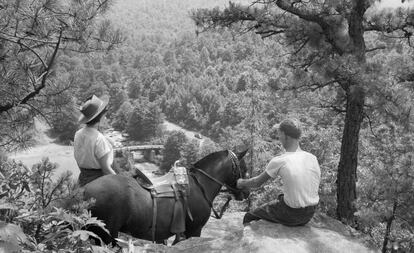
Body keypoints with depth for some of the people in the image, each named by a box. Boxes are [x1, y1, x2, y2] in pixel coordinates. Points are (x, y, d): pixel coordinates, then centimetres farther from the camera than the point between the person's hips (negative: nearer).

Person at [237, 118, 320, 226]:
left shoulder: (279, 161, -16)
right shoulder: (313, 158, -3)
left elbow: (257, 183, -2)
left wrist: (241, 183, 17)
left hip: (291, 216, -6)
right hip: (310, 215, 6)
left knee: (248, 217, 11)